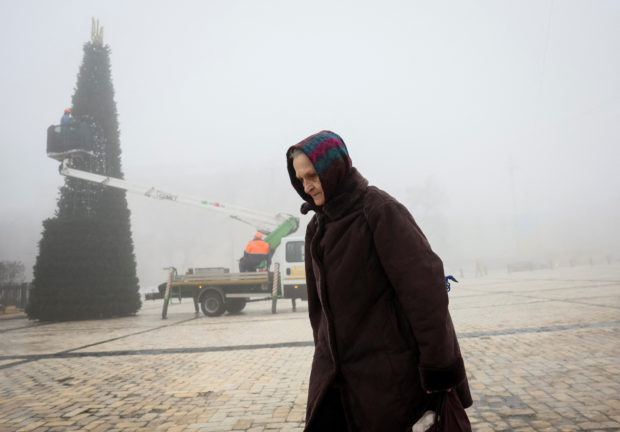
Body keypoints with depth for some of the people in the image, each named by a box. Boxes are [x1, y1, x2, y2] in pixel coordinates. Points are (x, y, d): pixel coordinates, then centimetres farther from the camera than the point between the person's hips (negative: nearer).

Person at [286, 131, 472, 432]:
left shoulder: (379, 210, -14)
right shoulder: (317, 227, 8)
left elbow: (424, 285, -19)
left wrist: (438, 368, -20)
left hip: (386, 370, -6)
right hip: (334, 371, 7)